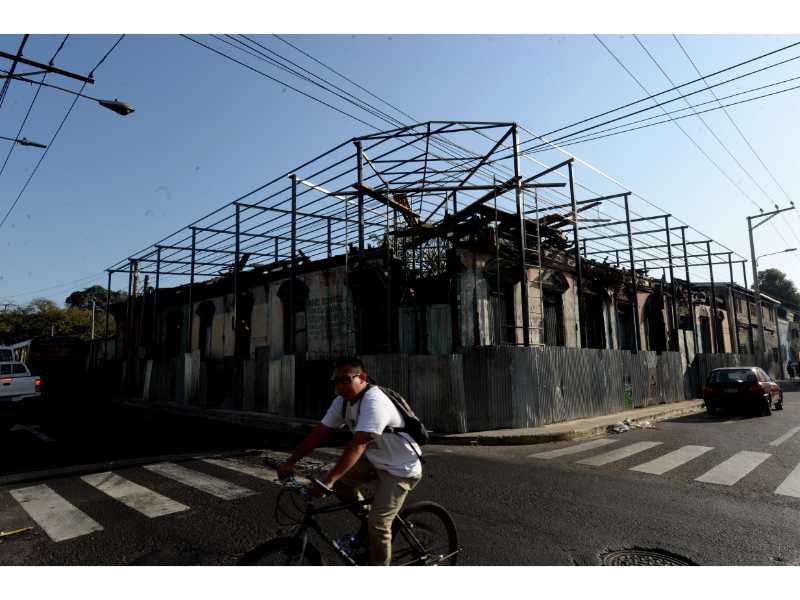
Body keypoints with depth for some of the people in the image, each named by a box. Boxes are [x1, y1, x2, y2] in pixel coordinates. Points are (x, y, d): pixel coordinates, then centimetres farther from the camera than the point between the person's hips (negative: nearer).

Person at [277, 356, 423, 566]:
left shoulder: (374, 402, -31)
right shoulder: (342, 401, -6)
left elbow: (357, 445, -37)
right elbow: (318, 433, -4)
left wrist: (328, 481, -40)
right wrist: (289, 463, -9)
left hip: (400, 469, -8)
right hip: (374, 460, 8)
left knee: (378, 524, -11)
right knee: (339, 480, -5)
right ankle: (366, 518, 16)